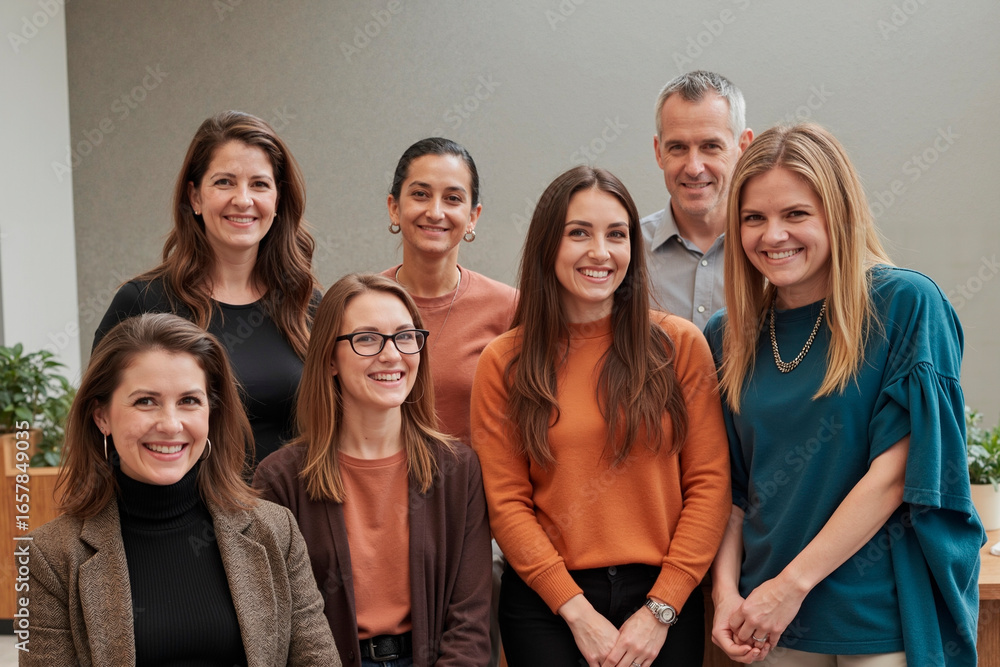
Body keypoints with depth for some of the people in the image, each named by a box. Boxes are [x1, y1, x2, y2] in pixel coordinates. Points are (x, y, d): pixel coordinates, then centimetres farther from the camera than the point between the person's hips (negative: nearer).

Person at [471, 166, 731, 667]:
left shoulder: (680, 345, -1)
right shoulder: (504, 364, -1)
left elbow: (708, 483, -3)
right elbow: (507, 504, -3)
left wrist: (660, 610, -8)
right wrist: (579, 611, -11)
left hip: (664, 596, 1)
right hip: (546, 605, 0)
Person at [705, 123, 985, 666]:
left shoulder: (906, 305, -11)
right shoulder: (727, 336, 4)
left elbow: (897, 470, -15)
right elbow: (729, 484, 6)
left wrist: (791, 583, -15)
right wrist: (726, 591, -8)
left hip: (888, 617, -4)